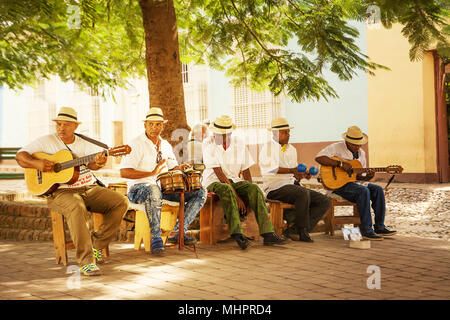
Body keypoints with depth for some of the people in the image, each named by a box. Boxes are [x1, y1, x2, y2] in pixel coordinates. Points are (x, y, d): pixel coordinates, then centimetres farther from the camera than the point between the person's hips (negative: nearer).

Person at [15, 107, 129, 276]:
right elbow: (20, 156, 1)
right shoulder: (46, 141, 4)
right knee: (76, 208, -39)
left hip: (89, 188, 5)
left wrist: (98, 162, -29)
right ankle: (86, 261, -36)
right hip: (60, 192, -4)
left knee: (121, 202, -14)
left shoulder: (85, 143, 11)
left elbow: (92, 163, -4)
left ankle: (96, 243, -4)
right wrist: (37, 163, -19)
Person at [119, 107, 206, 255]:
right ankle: (155, 238, -33)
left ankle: (178, 232, -11)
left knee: (200, 193, -6)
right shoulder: (137, 144, -9)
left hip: (164, 188, 7)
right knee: (154, 191, -44)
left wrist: (179, 168, 0)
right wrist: (152, 173, -26)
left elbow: (172, 167, 25)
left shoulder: (166, 145, 14)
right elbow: (123, 172, -18)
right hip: (138, 189, -7)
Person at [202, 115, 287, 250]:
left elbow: (246, 171, 4)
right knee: (226, 190, -38)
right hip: (214, 182, -4)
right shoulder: (209, 145, -12)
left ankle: (268, 233, -32)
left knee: (254, 189, -25)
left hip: (234, 180, 4)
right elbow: (219, 173, -19)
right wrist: (237, 197, -26)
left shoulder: (239, 144, 1)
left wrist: (250, 192, -13)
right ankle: (238, 234, -44)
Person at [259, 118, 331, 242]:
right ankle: (303, 231, -21)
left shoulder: (292, 149, 23)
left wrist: (302, 174, 3)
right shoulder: (269, 147, 0)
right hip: (275, 188, -8)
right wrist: (292, 170, -23)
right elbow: (271, 169, -16)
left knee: (325, 201, -8)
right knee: (303, 193, -36)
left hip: (292, 185, 8)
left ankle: (295, 230, -19)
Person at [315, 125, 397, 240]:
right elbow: (318, 157, -23)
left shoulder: (361, 153, 13)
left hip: (354, 182, 7)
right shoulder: (337, 147, -8)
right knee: (363, 191, -31)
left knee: (378, 190, -13)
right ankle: (366, 230, -28)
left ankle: (379, 227, -9)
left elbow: (360, 176, 16)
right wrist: (340, 164, -26)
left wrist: (368, 177, -9)